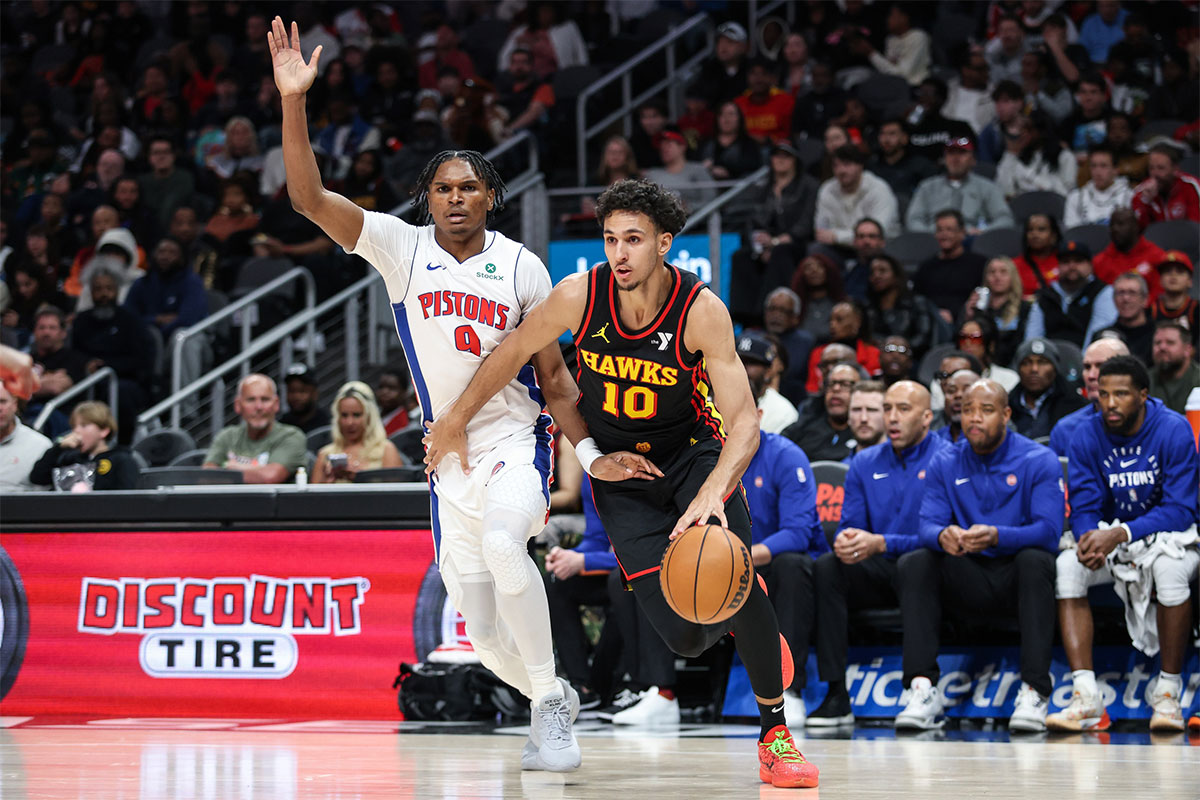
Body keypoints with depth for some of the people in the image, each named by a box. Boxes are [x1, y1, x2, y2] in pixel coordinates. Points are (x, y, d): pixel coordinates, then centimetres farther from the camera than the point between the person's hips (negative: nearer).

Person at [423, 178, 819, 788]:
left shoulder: (701, 311, -23)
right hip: (620, 472, 1)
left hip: (694, 452, -1)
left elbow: (744, 422, -27)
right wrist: (455, 423, 8)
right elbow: (513, 353, 0)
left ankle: (776, 737, -7)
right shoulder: (580, 295, -19)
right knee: (684, 635, -11)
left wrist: (712, 492, -44)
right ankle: (743, 621, 29)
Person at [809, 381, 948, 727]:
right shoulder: (865, 464, 12)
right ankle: (836, 696, -26)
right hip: (878, 574, 5)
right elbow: (850, 526, 9)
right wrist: (844, 541, -17)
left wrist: (881, 543, -26)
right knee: (827, 566, -23)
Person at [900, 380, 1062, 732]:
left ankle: (1034, 691, -40)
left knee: (1035, 559, -35)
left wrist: (996, 537, -38)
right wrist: (942, 536, -32)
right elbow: (927, 524, -5)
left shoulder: (1039, 461, -6)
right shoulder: (944, 464, 6)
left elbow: (1049, 531, -18)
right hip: (968, 578, 3)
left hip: (1018, 578, -3)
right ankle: (923, 689, -30)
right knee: (914, 563, -22)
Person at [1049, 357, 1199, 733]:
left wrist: (1119, 534, -32)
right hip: (1109, 538, 3)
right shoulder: (1087, 436, -5)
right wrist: (1090, 539, -30)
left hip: (1168, 534, -3)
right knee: (1067, 565, -27)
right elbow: (1083, 507, -5)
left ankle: (1168, 692, -24)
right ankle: (1085, 696, -31)